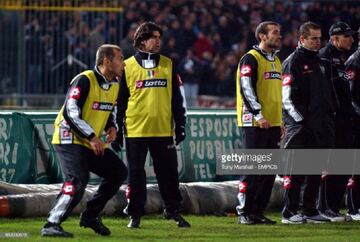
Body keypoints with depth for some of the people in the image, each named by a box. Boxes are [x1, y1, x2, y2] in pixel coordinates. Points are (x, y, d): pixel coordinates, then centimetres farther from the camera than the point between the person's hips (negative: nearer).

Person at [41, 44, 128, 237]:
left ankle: (90, 215, 17)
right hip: (70, 140, -9)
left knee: (119, 172, 9)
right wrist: (92, 136, -27)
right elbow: (70, 113, -23)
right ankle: (52, 225, -22)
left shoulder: (114, 85, 10)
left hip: (92, 143, 9)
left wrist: (112, 126, 4)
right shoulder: (85, 80, -18)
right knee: (77, 181, -25)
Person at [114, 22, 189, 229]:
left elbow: (178, 98, 10)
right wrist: (117, 130, 3)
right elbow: (119, 101, 4)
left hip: (163, 130, 2)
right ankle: (135, 215, 11)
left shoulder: (168, 65, 8)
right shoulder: (128, 67, 1)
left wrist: (180, 126, 7)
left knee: (169, 172, 4)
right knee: (136, 173, 3)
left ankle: (173, 210, 16)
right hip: (135, 131, -2)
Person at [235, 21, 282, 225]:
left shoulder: (276, 61, 19)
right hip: (255, 124, -8)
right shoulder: (251, 59, -8)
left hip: (272, 124, 8)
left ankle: (258, 211, 13)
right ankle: (244, 212, -5)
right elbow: (246, 88, -17)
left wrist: (279, 121, 21)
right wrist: (258, 115, -21)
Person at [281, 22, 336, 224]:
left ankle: (310, 210, 16)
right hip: (301, 126, -8)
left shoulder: (320, 63, 20)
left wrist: (330, 115, 16)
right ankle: (290, 212, -6)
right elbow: (287, 97, -11)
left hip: (320, 124, 8)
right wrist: (300, 119, -16)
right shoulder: (293, 62, -5)